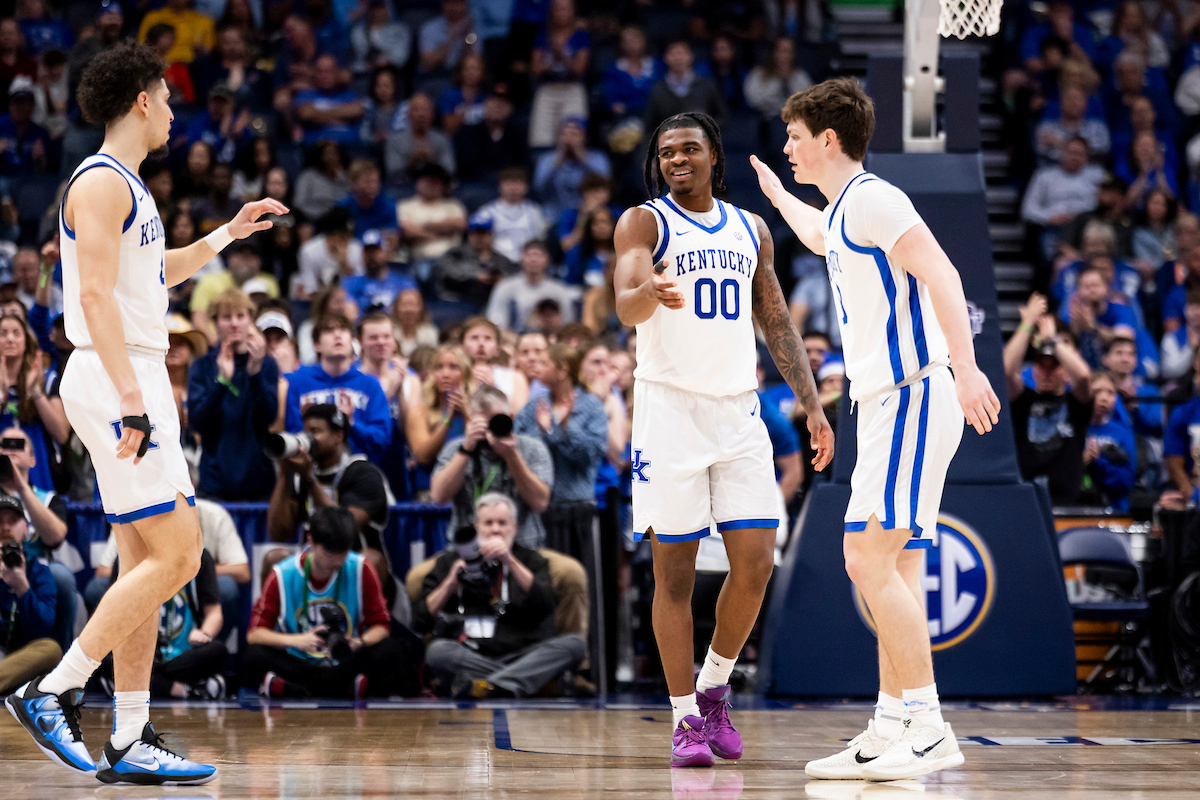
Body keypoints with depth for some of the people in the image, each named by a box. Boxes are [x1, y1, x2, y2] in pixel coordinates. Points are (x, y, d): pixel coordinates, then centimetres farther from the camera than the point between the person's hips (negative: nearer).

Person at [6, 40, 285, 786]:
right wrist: (129, 395, -28)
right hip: (114, 381, -10)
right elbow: (96, 294, -21)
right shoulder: (102, 182, -11)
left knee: (150, 561, 7)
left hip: (139, 383, 10)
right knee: (174, 557, -13)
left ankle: (131, 743, 7)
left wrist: (226, 236, 35)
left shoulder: (127, 186, 19)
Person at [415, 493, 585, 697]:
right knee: (438, 651, -32)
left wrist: (510, 561, -9)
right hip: (469, 660, -1)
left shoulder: (532, 560, 19)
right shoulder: (451, 561, 18)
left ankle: (490, 686, -43)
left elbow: (545, 605, -2)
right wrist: (449, 584, -2)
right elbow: (420, 621, 12)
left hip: (520, 655, 1)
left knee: (574, 643, -27)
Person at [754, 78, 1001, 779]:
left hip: (913, 398, -10)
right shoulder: (843, 211, 21)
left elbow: (939, 273, -21)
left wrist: (965, 365, -32)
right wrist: (776, 194, 64)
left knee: (868, 557, -16)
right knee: (897, 574, 8)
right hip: (890, 405, 10)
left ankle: (928, 729, -17)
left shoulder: (871, 198, -9)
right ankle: (891, 734, 9)